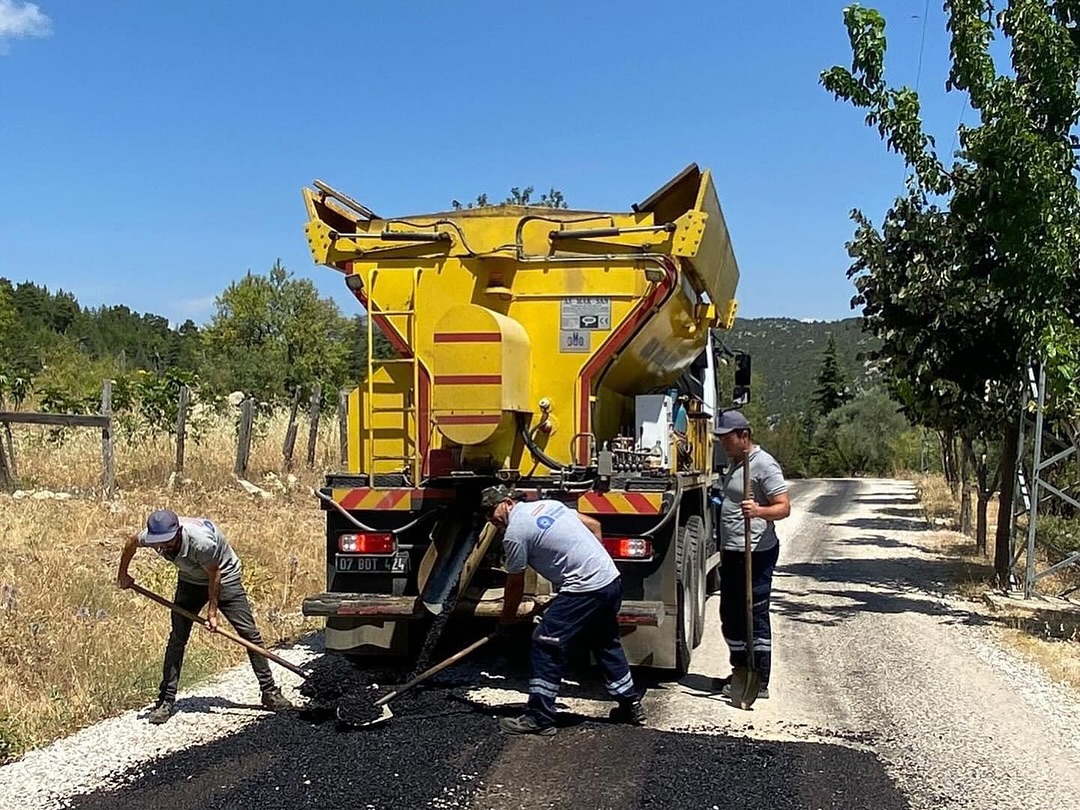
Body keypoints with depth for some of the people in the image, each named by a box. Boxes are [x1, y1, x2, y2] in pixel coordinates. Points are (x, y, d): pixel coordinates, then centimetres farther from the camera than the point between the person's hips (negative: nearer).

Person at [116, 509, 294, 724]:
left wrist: (212, 611, -17)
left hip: (224, 578, -4)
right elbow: (132, 542, 0)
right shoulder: (152, 537, -25)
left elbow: (214, 575, -24)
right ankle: (166, 701, 2)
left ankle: (269, 692, 2)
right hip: (190, 580, 4)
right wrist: (122, 575, 12)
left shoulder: (201, 541, -41)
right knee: (177, 638, -5)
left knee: (249, 633, -7)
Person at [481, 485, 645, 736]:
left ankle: (539, 718, 2)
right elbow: (594, 525, 21)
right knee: (606, 644, 24)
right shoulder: (548, 505, 16)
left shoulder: (514, 533, -7)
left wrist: (506, 619, 17)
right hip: (612, 581, 9)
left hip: (584, 590, -9)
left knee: (546, 646, -1)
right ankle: (631, 705, 33)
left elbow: (515, 585, 1)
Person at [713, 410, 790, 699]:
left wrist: (758, 511, -38)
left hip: (755, 553, -10)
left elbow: (784, 507, -19)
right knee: (730, 614, 16)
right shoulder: (735, 463, 16)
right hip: (731, 552, 10)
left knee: (755, 616, -5)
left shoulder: (764, 464, -13)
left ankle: (760, 682, 1)